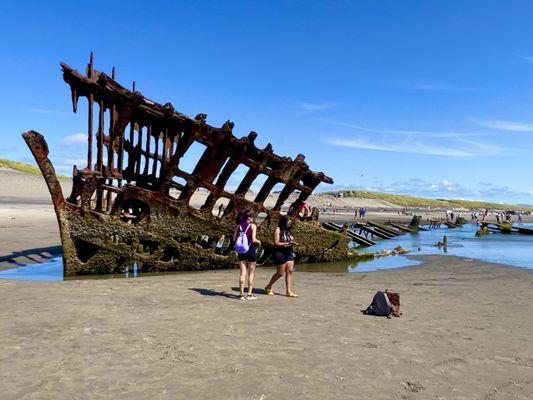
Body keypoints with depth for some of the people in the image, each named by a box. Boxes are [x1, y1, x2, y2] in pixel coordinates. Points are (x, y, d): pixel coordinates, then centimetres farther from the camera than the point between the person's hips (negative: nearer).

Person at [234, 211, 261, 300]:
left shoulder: (239, 226, 4)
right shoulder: (253, 226, -10)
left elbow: (234, 238, 2)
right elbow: (253, 240, -18)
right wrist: (259, 242, 2)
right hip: (251, 251, -4)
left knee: (243, 272, 9)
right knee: (251, 273, 9)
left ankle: (241, 293, 10)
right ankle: (249, 294, 13)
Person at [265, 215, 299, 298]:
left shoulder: (287, 231, 13)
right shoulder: (278, 230, -9)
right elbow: (276, 243, -14)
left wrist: (293, 243, -1)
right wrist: (287, 243, -18)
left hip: (289, 253, 7)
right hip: (280, 253, -7)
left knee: (289, 272, 0)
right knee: (280, 273, 0)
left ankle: (289, 291, 4)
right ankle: (268, 287, 19)